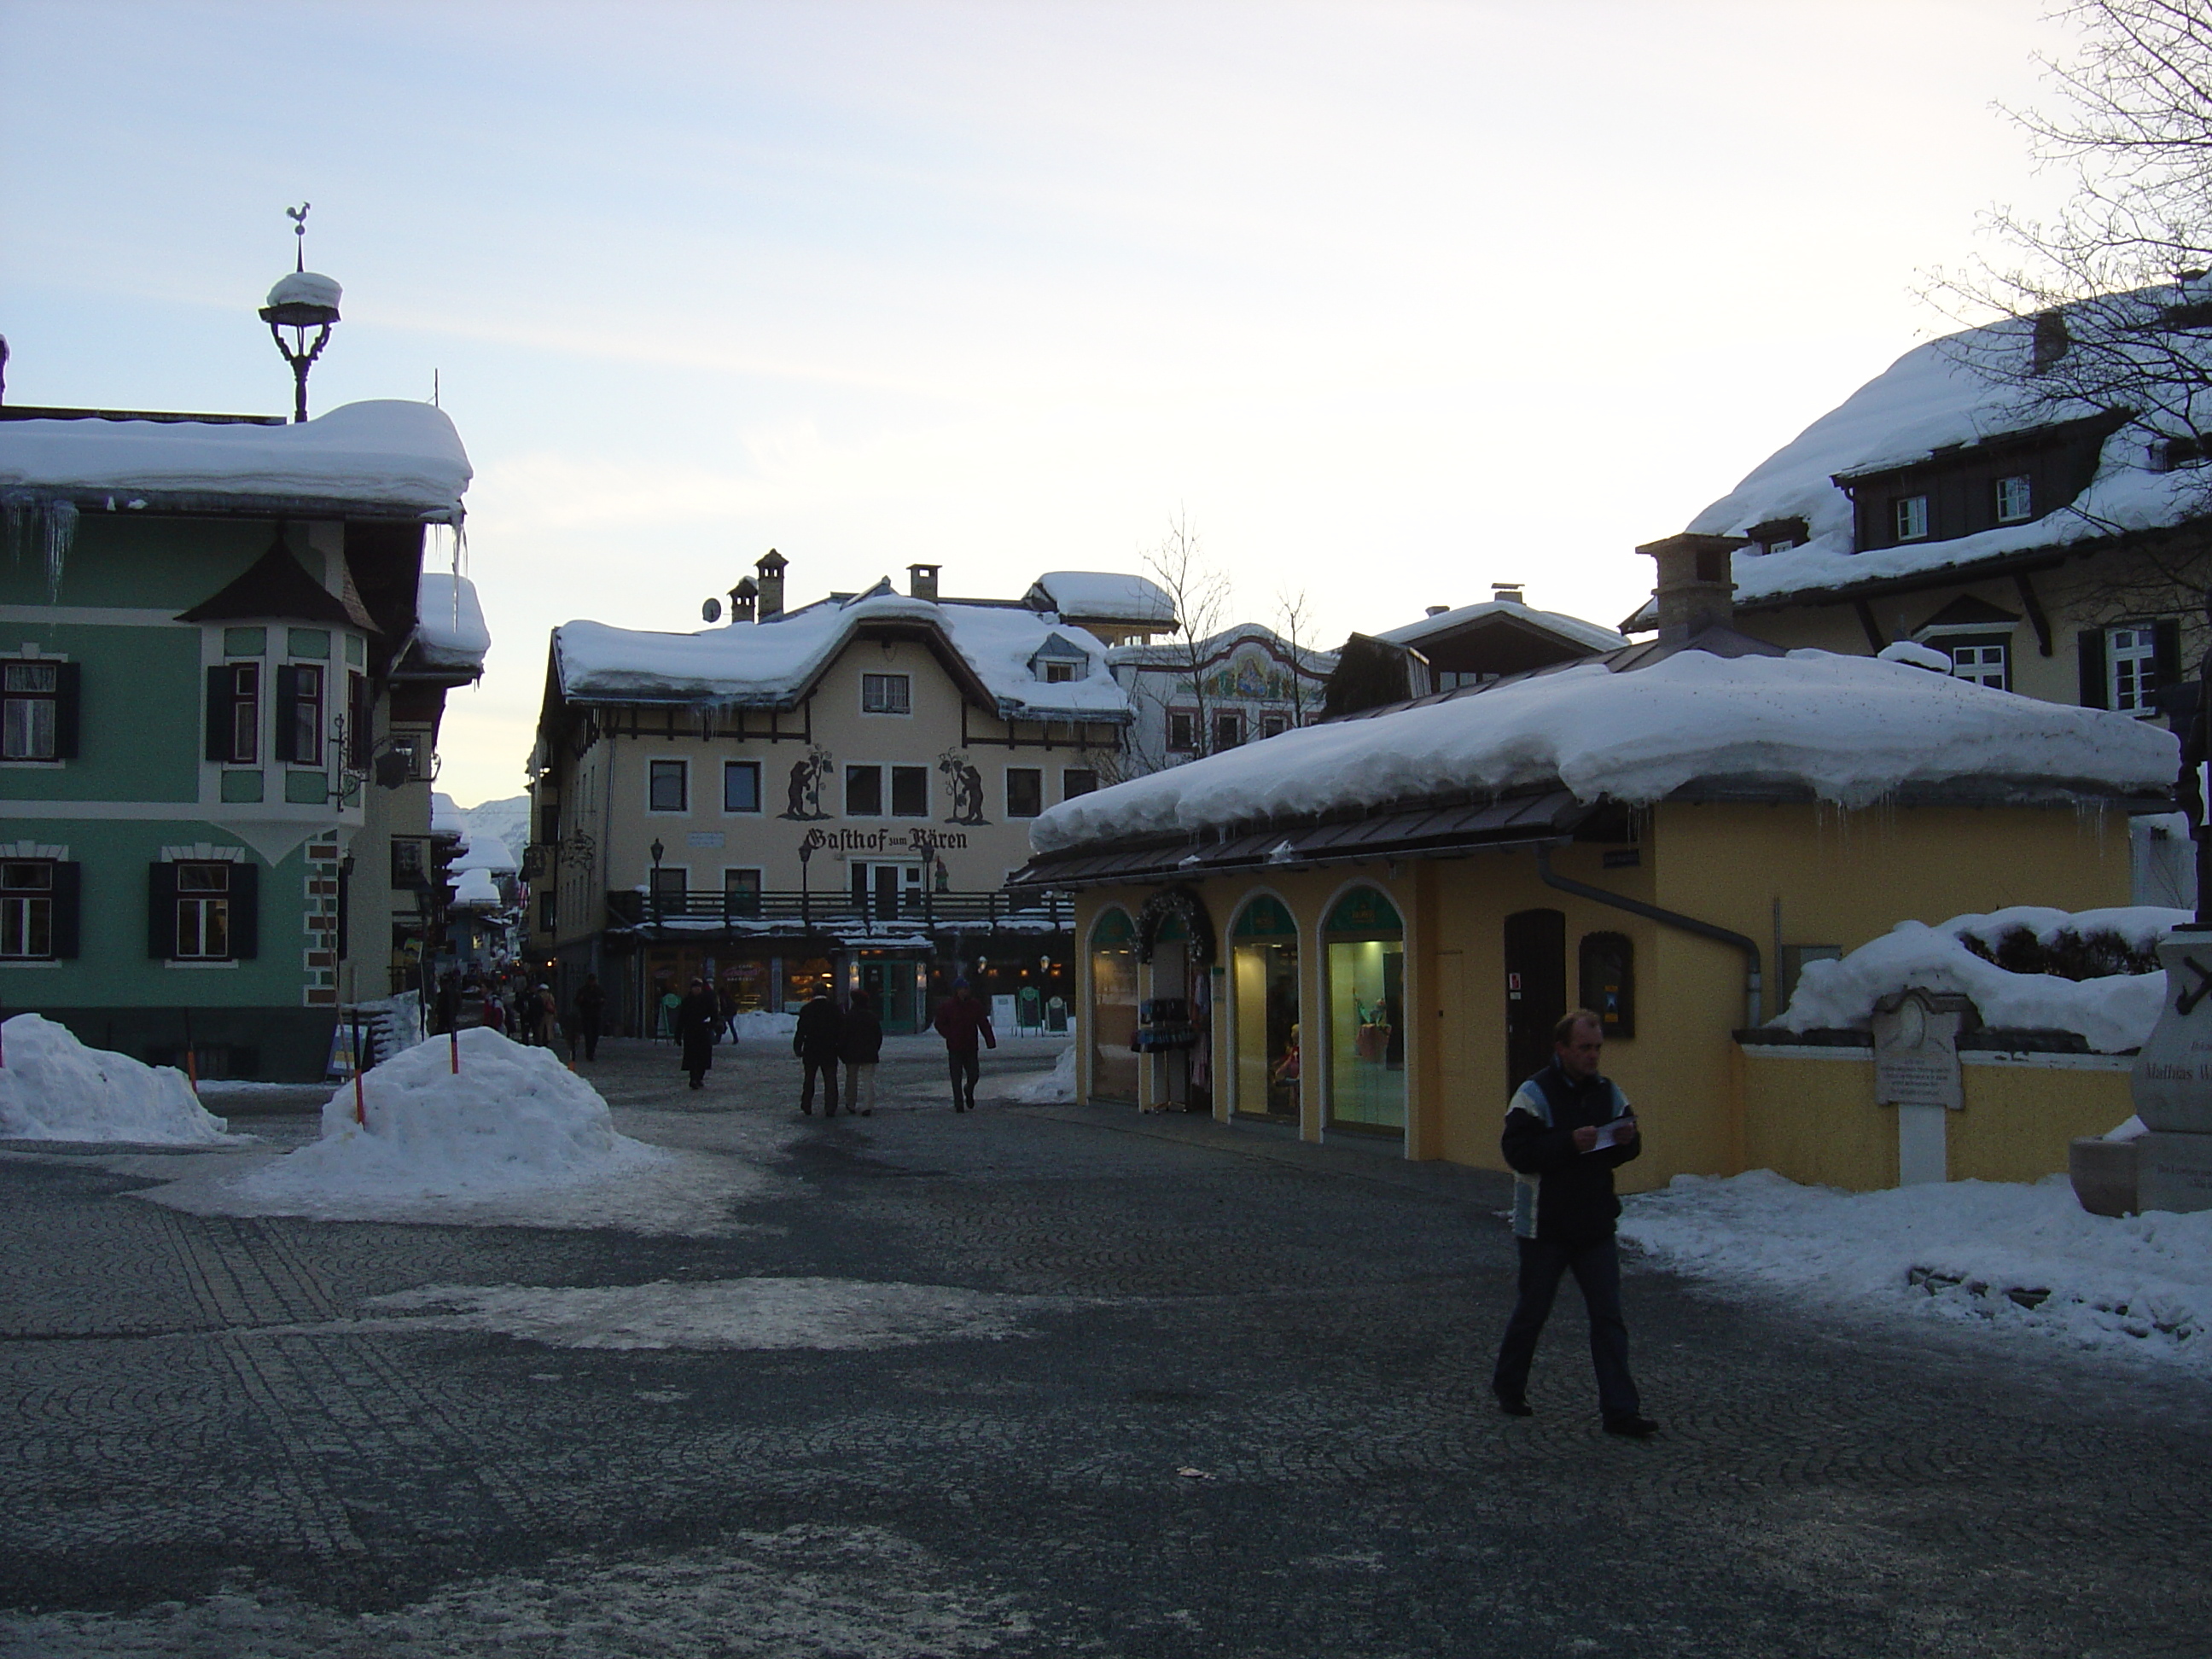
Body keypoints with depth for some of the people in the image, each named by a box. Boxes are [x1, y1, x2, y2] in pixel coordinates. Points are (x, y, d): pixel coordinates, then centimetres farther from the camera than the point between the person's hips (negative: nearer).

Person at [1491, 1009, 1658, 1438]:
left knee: (1609, 1316, 0)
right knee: (1532, 1310, 10)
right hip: (1545, 1227, -4)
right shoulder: (1535, 1093, -12)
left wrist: (1626, 1140, -9)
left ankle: (1620, 1410, 2)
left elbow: (1626, 1150, 14)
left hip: (1595, 1225, 4)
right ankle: (1508, 1387, 31)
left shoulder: (1608, 1092, 6)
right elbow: (1517, 1150, -20)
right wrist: (1570, 1143, -28)